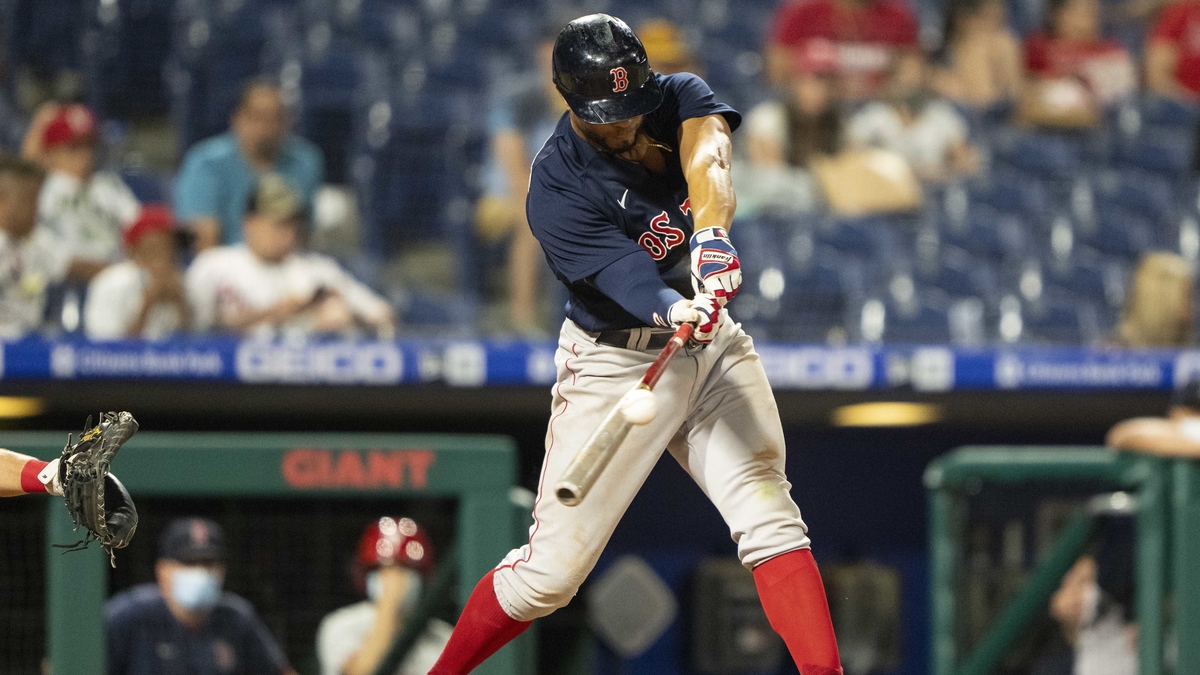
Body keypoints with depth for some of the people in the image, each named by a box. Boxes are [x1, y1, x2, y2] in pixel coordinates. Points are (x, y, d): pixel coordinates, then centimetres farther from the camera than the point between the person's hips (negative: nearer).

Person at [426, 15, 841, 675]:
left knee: (768, 513, -14)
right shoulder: (556, 190, -20)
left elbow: (705, 158, -28)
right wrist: (674, 310, -53)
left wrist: (711, 230, -49)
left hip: (713, 346, 4)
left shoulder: (678, 97, -7)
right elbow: (624, 275, -31)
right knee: (554, 565, -4)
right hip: (614, 364, -4)